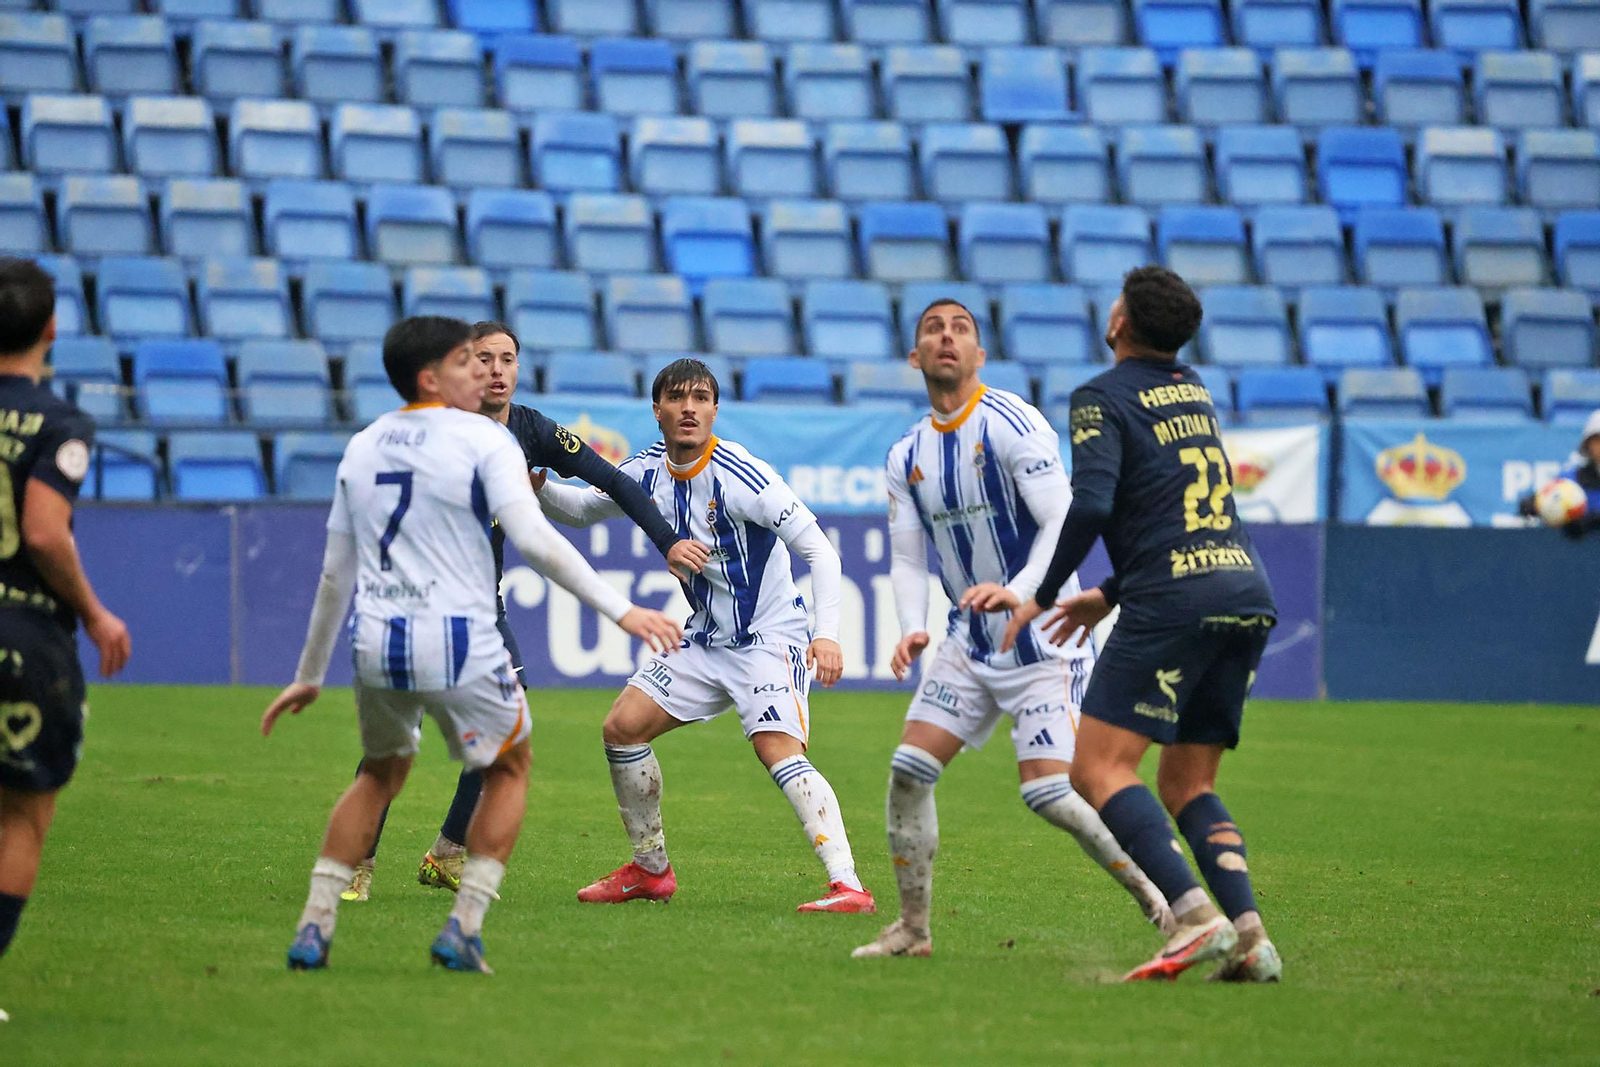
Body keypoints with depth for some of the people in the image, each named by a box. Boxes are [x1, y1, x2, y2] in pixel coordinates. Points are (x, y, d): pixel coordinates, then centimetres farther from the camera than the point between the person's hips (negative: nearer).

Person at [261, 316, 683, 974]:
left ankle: (315, 925, 17)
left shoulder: (361, 449, 14)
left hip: (376, 647, 5)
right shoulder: (482, 440, -4)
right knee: (508, 769, 19)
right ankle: (463, 926, 7)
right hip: (459, 644, -5)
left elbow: (334, 575, 19)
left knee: (381, 772, 28)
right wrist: (620, 610, -15)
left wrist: (309, 675, 26)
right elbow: (532, 537, -16)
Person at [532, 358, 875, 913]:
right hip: (707, 639, 8)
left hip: (770, 638, -8)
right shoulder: (650, 471, 0)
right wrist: (540, 487, -5)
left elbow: (818, 549, -21)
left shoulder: (740, 476, -21)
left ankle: (848, 884, -33)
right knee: (622, 727, 3)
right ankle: (650, 869, 19)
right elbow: (584, 508, 18)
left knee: (778, 750, -27)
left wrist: (827, 633, -33)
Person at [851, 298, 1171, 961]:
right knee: (908, 772, -4)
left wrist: (1018, 591, -38)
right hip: (970, 644, 7)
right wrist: (912, 628, -12)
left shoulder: (1013, 423, -14)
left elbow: (1063, 522, -22)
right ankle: (913, 929, 9)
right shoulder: (908, 457, 7)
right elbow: (907, 558, 8)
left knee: (1048, 793, -16)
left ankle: (1160, 900, 2)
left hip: (1045, 640, -6)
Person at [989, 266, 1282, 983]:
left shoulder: (1103, 398, -2)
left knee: (1098, 768, -8)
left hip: (1174, 602, -8)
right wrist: (1112, 594, 32)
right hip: (1247, 591, 8)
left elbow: (1091, 504, -15)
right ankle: (1249, 934, -6)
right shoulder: (1193, 390, 22)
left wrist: (1041, 596, -4)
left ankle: (1194, 916, -25)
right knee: (1187, 784, 13)